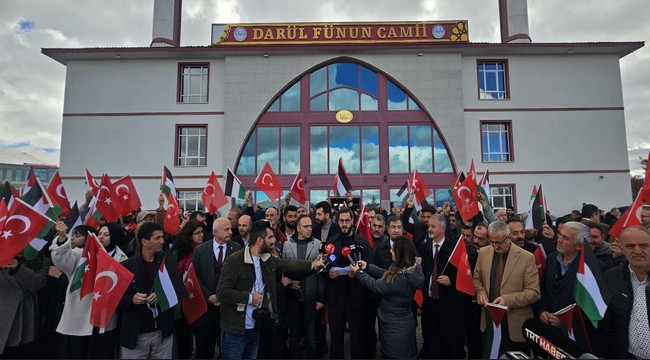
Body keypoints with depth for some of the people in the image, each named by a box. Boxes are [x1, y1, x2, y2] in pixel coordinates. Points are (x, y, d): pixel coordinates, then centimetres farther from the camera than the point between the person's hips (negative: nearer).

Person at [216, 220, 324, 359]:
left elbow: (288, 264, 18)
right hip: (235, 329, -6)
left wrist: (312, 264, 20)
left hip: (256, 327, 7)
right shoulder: (234, 261, -19)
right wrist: (249, 297, -20)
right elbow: (221, 292, -23)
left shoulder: (268, 260, 3)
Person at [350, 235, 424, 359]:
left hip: (395, 328, -9)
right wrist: (367, 267, 1)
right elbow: (386, 274, 6)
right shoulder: (412, 267, -7)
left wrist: (358, 272, -7)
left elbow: (376, 285, -20)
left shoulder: (401, 278, -34)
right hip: (403, 321, 9)